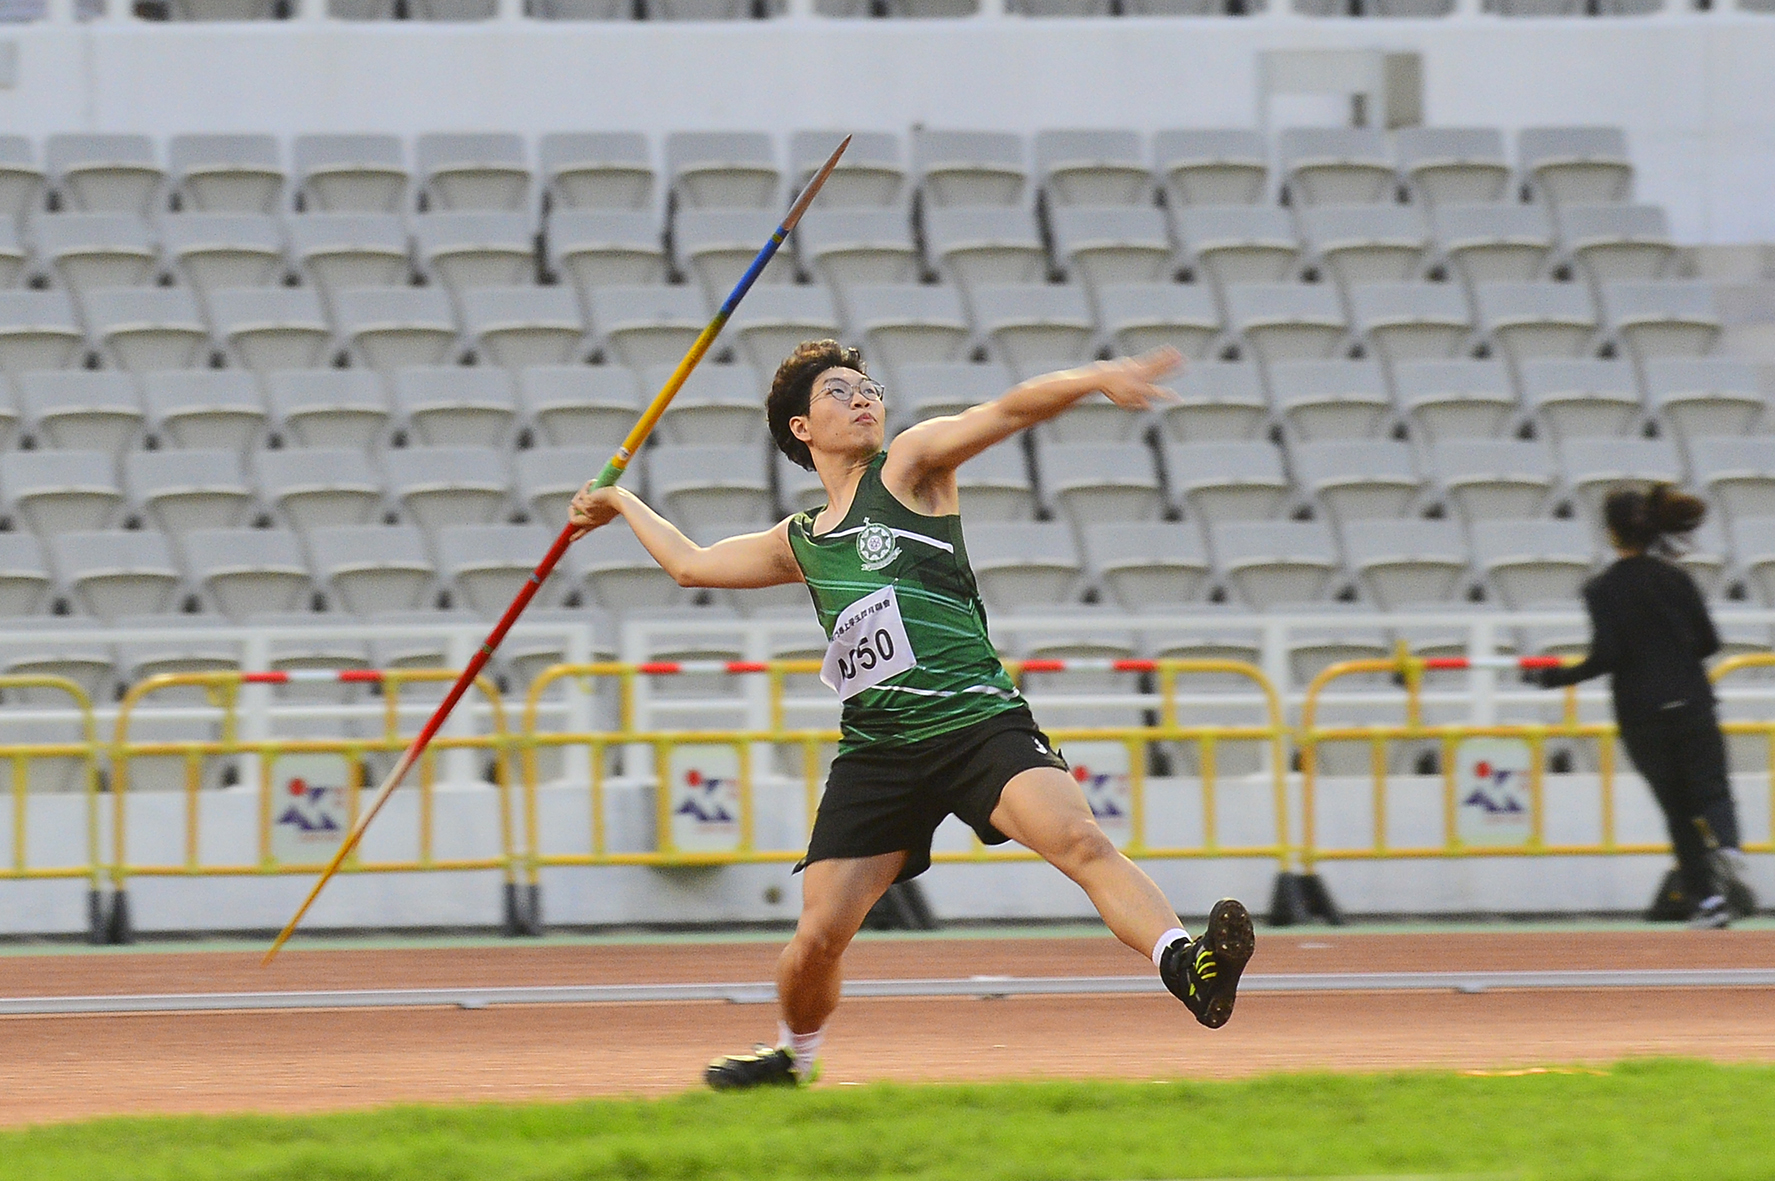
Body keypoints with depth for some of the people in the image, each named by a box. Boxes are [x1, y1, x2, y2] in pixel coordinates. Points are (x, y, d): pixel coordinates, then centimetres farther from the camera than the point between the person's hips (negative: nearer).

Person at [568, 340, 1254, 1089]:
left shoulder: (909, 466, 9)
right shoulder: (800, 543, 22)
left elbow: (1009, 411, -6)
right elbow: (692, 564, 39)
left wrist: (1096, 378, -22)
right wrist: (622, 505, 50)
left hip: (978, 725, -4)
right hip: (876, 748, 4)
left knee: (1078, 839, -30)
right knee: (818, 937, -2)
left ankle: (1186, 968, -43)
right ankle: (793, 1055, 26)